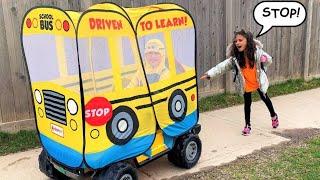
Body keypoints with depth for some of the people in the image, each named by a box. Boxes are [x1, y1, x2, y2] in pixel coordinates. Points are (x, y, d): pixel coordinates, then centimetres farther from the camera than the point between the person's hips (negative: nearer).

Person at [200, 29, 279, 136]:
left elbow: (269, 60, -5)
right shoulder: (234, 58, -22)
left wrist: (260, 71, -16)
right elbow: (222, 66, -28)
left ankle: (274, 116, 46)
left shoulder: (257, 52, -21)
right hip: (246, 85, -1)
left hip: (259, 81, 1)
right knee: (247, 103, 7)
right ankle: (247, 125, 25)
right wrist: (209, 74, -38)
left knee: (265, 98, 20)